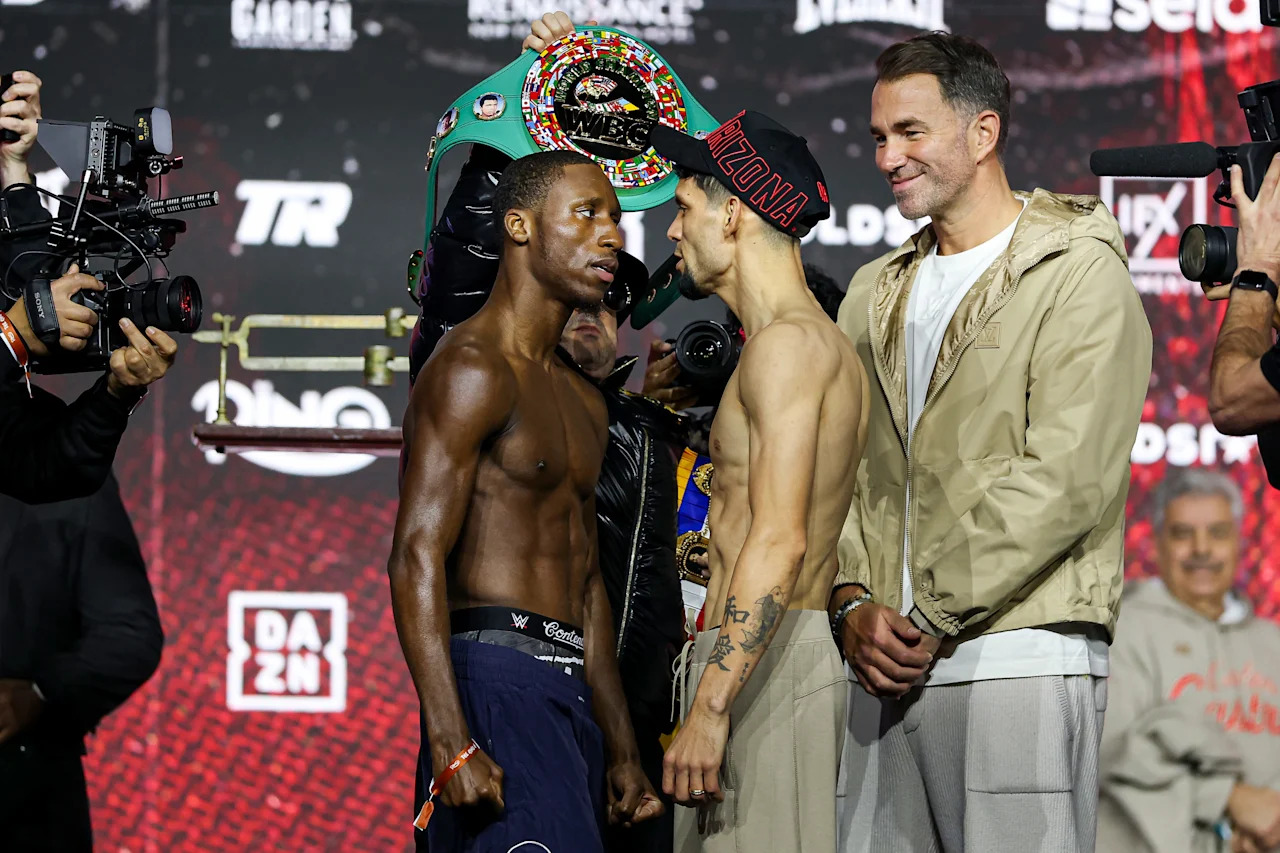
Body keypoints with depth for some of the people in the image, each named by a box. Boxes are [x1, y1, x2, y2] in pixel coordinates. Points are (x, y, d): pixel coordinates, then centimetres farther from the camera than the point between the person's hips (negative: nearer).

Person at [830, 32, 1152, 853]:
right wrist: (852, 602, -2)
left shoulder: (1079, 276, -2)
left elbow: (1065, 480, -12)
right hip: (887, 663, 6)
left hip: (1018, 654, -6)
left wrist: (931, 620, -12)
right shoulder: (875, 294, 20)